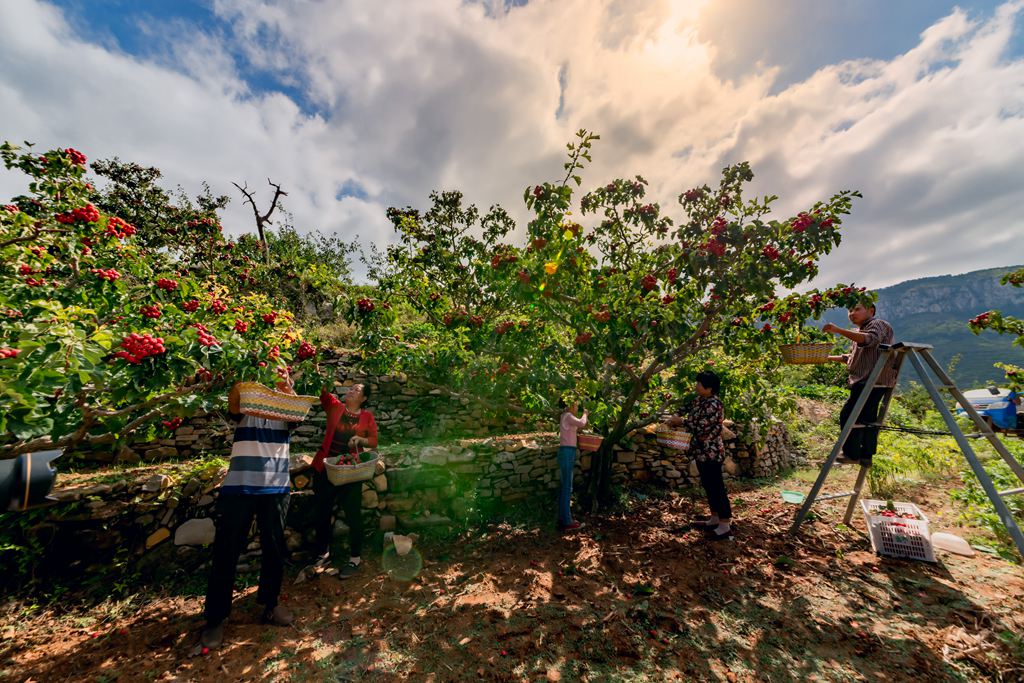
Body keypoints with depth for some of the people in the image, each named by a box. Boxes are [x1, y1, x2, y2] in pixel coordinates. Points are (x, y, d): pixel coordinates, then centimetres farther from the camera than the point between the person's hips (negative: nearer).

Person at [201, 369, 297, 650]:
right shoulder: (244, 410, 6)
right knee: (226, 551, 4)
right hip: (239, 487, -1)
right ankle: (215, 616, 21)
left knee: (274, 549, 10)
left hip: (276, 489, 1)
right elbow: (233, 401, -17)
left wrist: (288, 389, -34)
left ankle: (270, 603, 28)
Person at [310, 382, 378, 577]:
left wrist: (360, 439, -16)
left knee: (353, 514, 3)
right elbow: (322, 391, -9)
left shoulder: (368, 417, 1)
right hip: (325, 467, 2)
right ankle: (323, 553, 32)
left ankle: (355, 558, 18)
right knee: (321, 512, 12)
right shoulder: (334, 406, 4)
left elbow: (374, 442, 2)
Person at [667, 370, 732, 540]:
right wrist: (677, 418, -1)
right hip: (702, 452, 10)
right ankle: (714, 519, 32)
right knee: (709, 486, 19)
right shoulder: (700, 400, 8)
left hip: (711, 454, -10)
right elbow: (692, 418, 17)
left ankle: (725, 526, 13)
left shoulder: (713, 405, -22)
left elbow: (700, 428, -25)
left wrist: (680, 421, -14)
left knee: (717, 487, 1)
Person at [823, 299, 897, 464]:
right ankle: (866, 456, 20)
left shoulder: (878, 324, -6)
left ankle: (851, 454, -6)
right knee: (867, 418, 13)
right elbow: (854, 356, 29)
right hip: (867, 381, 11)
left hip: (872, 381, -11)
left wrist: (839, 331, -40)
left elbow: (869, 339, -30)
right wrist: (830, 358, 20)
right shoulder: (861, 330, 24)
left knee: (848, 415, -12)